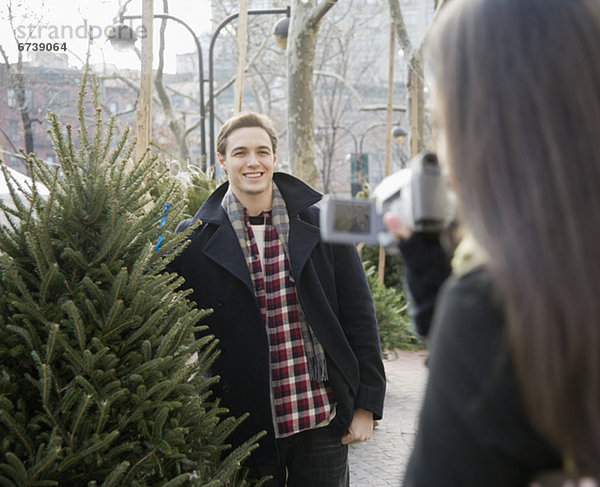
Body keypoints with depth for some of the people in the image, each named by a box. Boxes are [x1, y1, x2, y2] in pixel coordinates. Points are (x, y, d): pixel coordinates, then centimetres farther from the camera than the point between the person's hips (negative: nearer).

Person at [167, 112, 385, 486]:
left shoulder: (321, 225, 1)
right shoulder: (195, 240, -2)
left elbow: (358, 316, 3)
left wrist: (366, 404, 0)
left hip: (322, 417, 1)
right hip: (247, 425, -1)